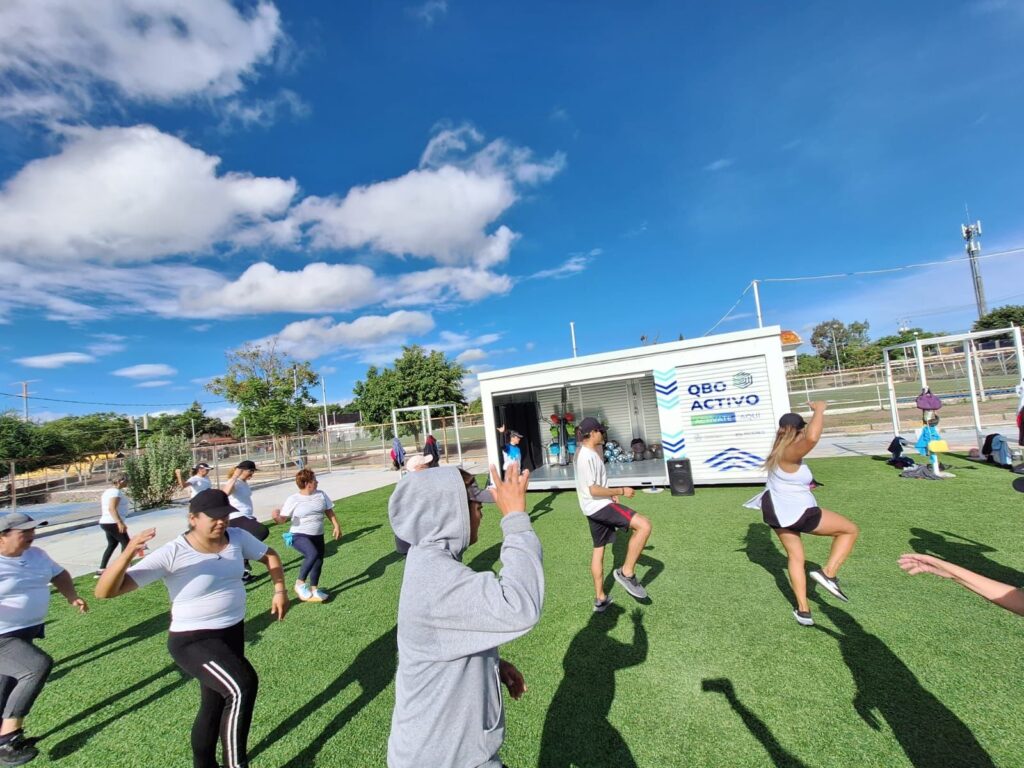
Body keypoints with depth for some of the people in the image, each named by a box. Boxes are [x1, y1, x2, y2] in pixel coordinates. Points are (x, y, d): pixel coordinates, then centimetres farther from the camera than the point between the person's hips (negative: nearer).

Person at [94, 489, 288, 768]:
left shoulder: (237, 537, -9)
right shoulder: (172, 554, -23)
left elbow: (269, 555, 7)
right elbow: (105, 591, -24)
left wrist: (280, 591, -5)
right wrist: (127, 554, -42)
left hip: (233, 633, 6)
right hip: (193, 641, -6)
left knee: (217, 705, 24)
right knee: (243, 685, -28)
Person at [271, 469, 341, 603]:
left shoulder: (321, 495, 2)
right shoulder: (293, 499, -12)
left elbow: (329, 511, 11)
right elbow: (282, 520, -12)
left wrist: (336, 526, 6)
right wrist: (276, 517, -34)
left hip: (317, 536, 6)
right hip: (299, 535, -6)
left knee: (318, 562, 10)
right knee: (313, 554, -30)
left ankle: (314, 589, 31)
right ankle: (300, 583, -11)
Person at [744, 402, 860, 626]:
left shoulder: (781, 449, -1)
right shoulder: (790, 453, -29)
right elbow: (812, 437, -50)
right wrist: (819, 410, -34)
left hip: (776, 513, 9)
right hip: (798, 514, -9)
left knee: (795, 557, 22)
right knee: (851, 530, 12)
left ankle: (803, 610, 26)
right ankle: (828, 573, 2)